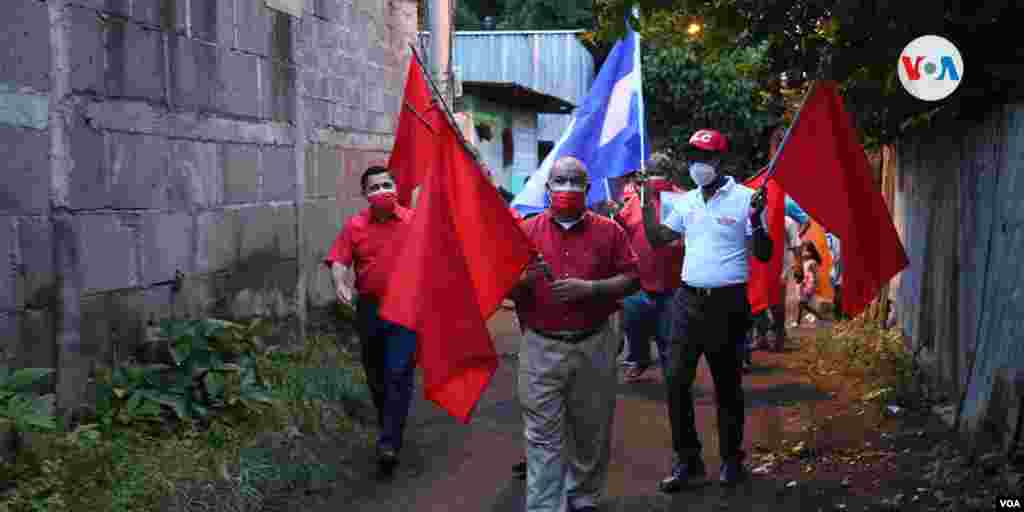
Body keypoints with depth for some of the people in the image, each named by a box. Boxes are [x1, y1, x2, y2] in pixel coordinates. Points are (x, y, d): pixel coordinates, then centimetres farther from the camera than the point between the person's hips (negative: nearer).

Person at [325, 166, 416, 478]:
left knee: (398, 374, -10)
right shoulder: (355, 226, 2)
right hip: (369, 309, 3)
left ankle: (389, 444, -10)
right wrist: (340, 284, -23)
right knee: (376, 376, 14)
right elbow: (338, 260, -4)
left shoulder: (414, 221, -2)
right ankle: (389, 427, 35)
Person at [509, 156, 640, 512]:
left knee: (591, 432, 14)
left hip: (594, 346, 1)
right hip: (541, 347, -1)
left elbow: (632, 280, -1)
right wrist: (526, 279, -20)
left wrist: (590, 288, -14)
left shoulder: (609, 231, 3)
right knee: (544, 436, -1)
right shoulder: (526, 231, 2)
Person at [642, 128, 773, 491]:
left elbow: (764, 255, -9)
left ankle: (731, 458, 23)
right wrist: (647, 203, 6)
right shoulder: (686, 201, 8)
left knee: (727, 383, 8)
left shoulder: (744, 199, -8)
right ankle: (687, 459, 10)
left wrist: (756, 221, -26)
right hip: (688, 299, 5)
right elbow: (657, 239, 16)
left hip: (727, 302, -4)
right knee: (676, 379, 0)